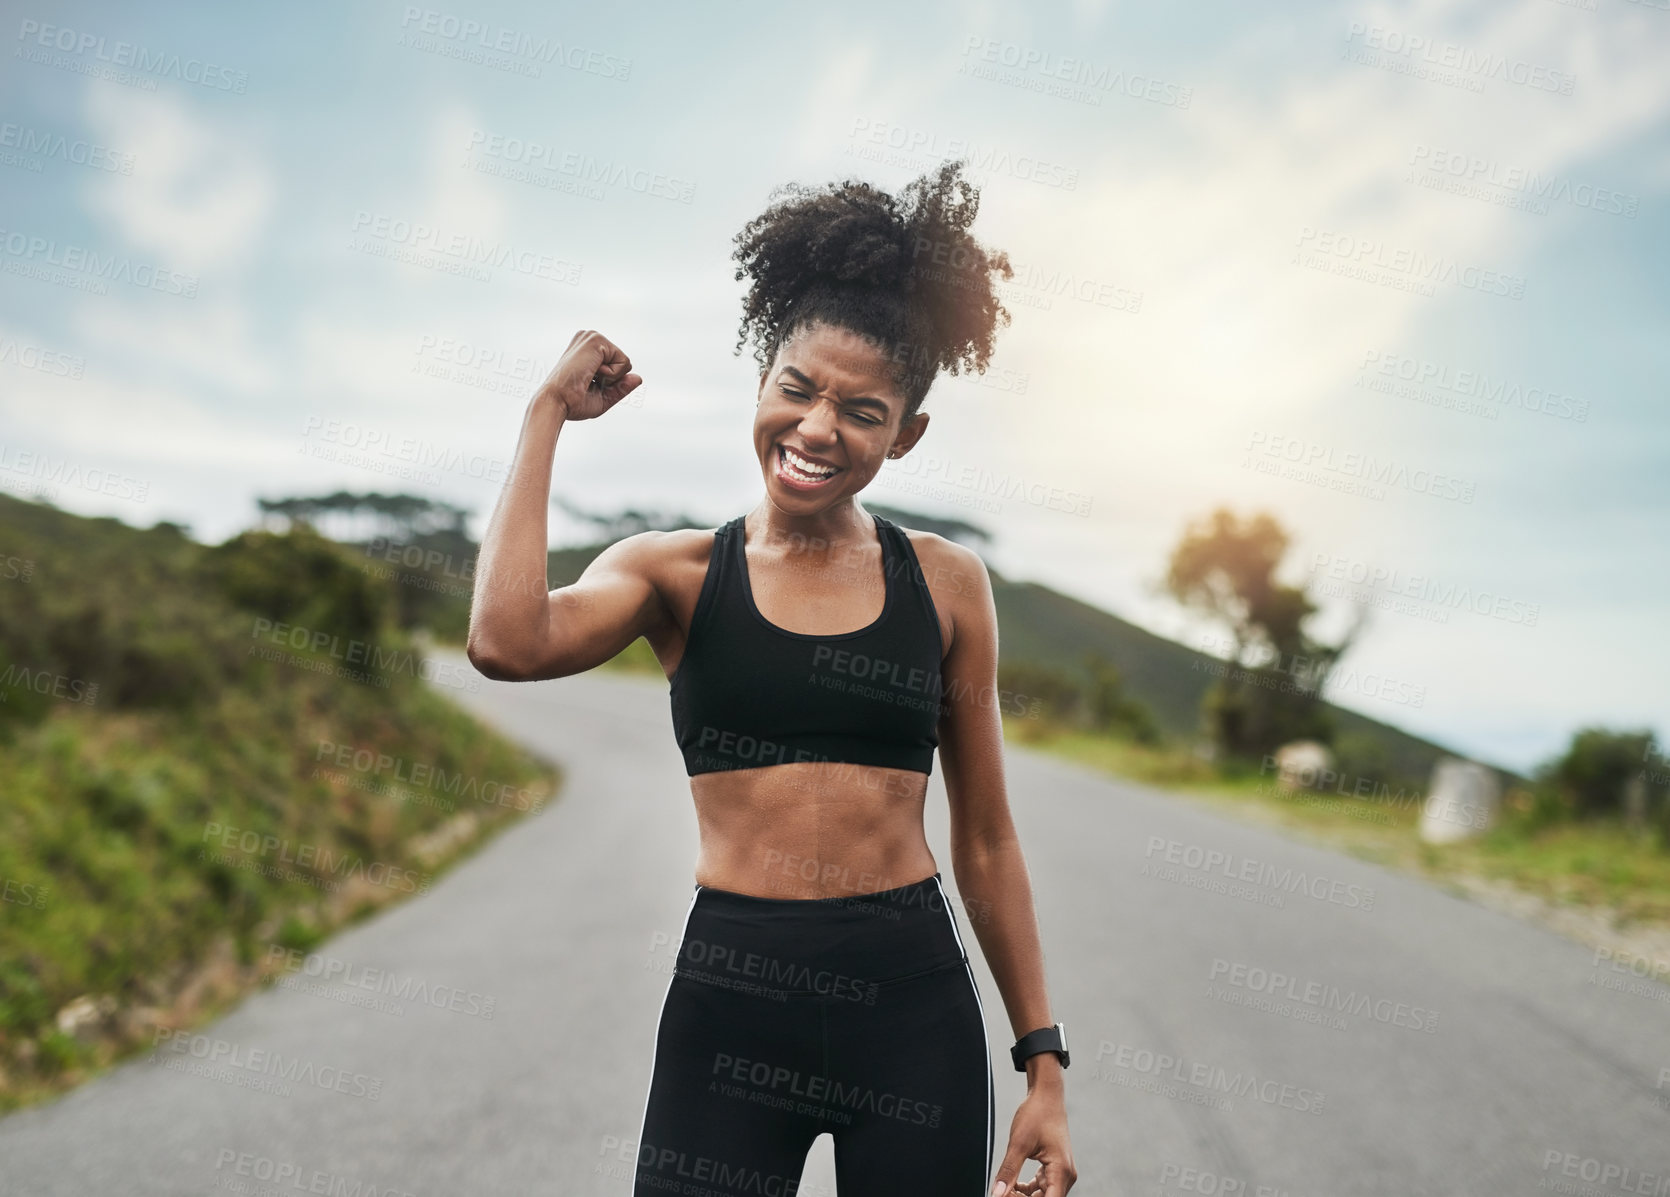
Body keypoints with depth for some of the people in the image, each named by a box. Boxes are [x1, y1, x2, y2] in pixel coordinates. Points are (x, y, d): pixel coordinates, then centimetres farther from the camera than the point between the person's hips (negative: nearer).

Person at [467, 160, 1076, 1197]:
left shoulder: (947, 584, 4)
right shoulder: (678, 570, 1)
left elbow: (986, 840, 8)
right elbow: (509, 642, -20)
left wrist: (1044, 1062, 6)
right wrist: (549, 412, -8)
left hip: (915, 1001, 1)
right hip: (730, 999, -1)